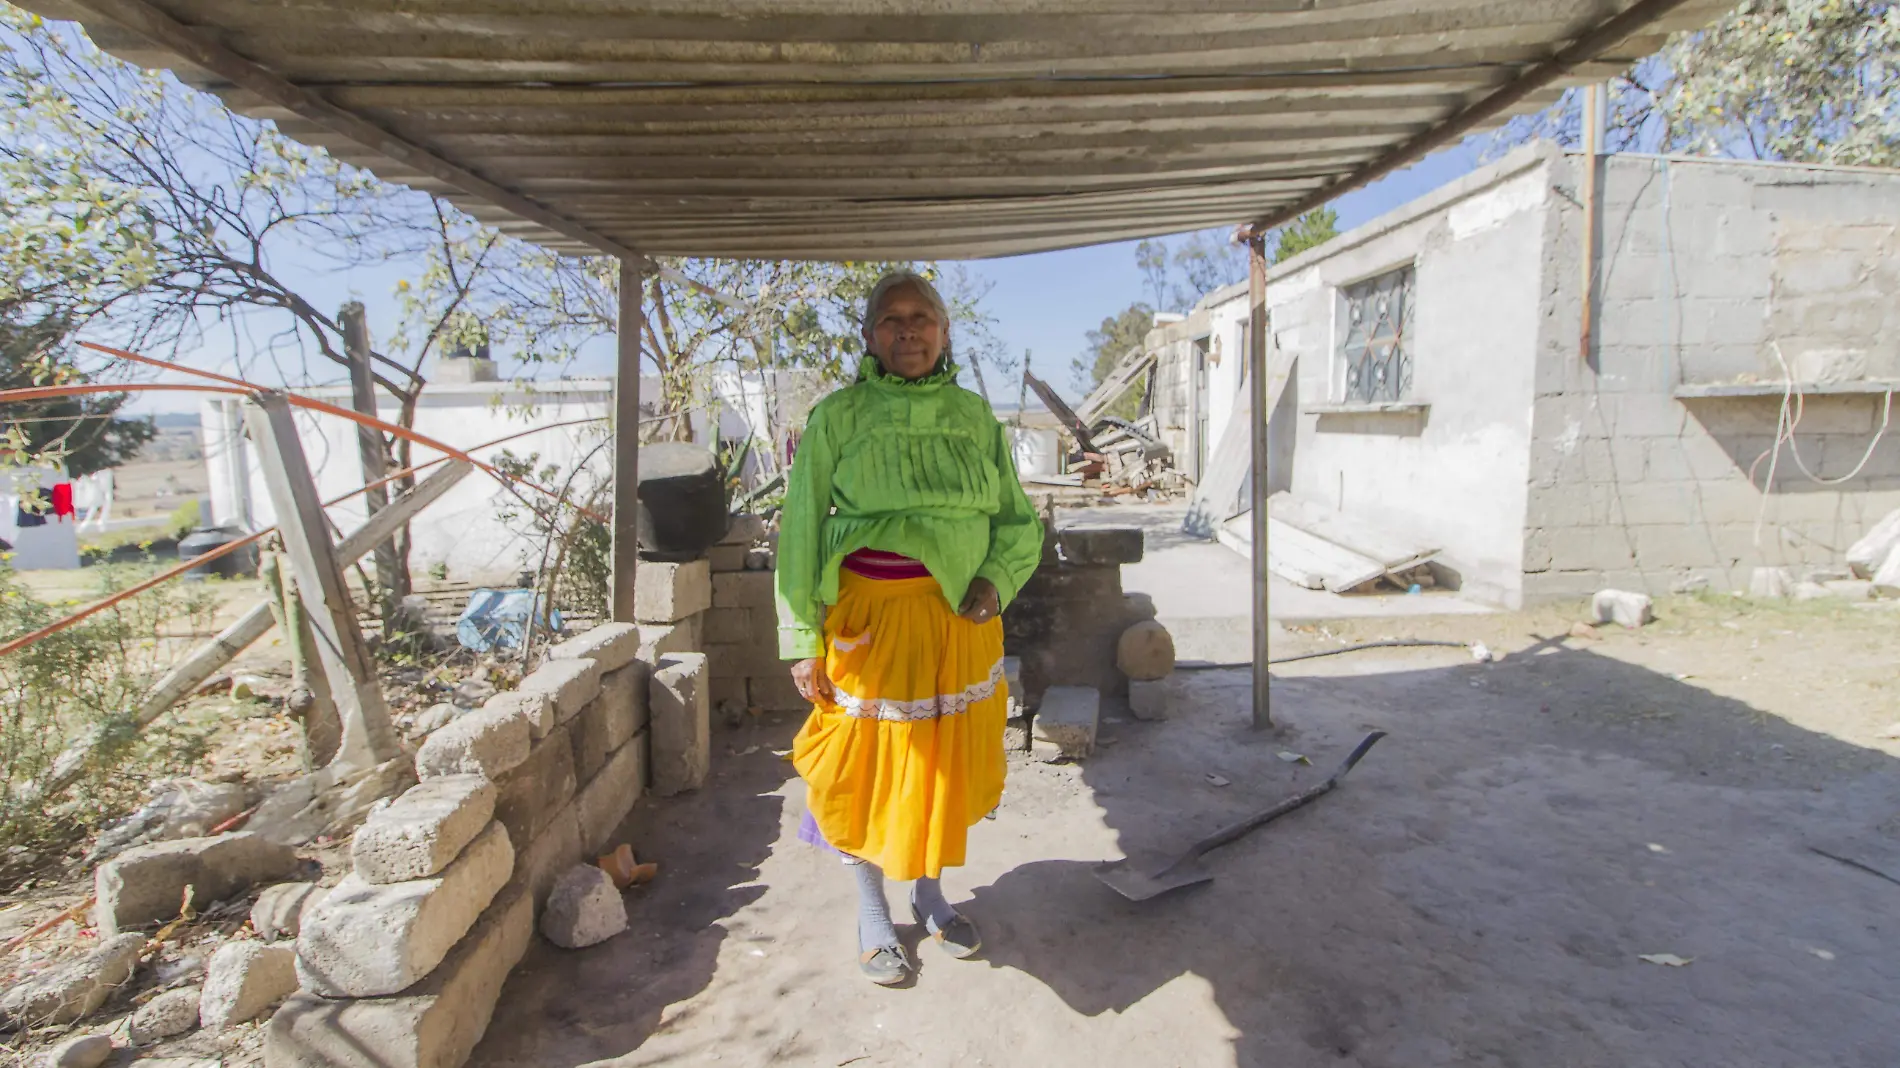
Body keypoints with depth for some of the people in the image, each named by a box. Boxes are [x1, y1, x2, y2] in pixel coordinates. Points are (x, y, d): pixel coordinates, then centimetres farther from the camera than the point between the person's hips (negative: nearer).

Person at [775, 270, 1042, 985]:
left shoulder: (974, 415, 8)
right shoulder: (838, 416, -2)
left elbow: (1019, 519, 12)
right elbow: (801, 530, -2)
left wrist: (997, 579, -7)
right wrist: (803, 642, -6)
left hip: (962, 616, 3)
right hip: (871, 617, -3)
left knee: (946, 760, 14)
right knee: (870, 764, 7)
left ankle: (930, 896, 39)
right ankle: (873, 918, 32)